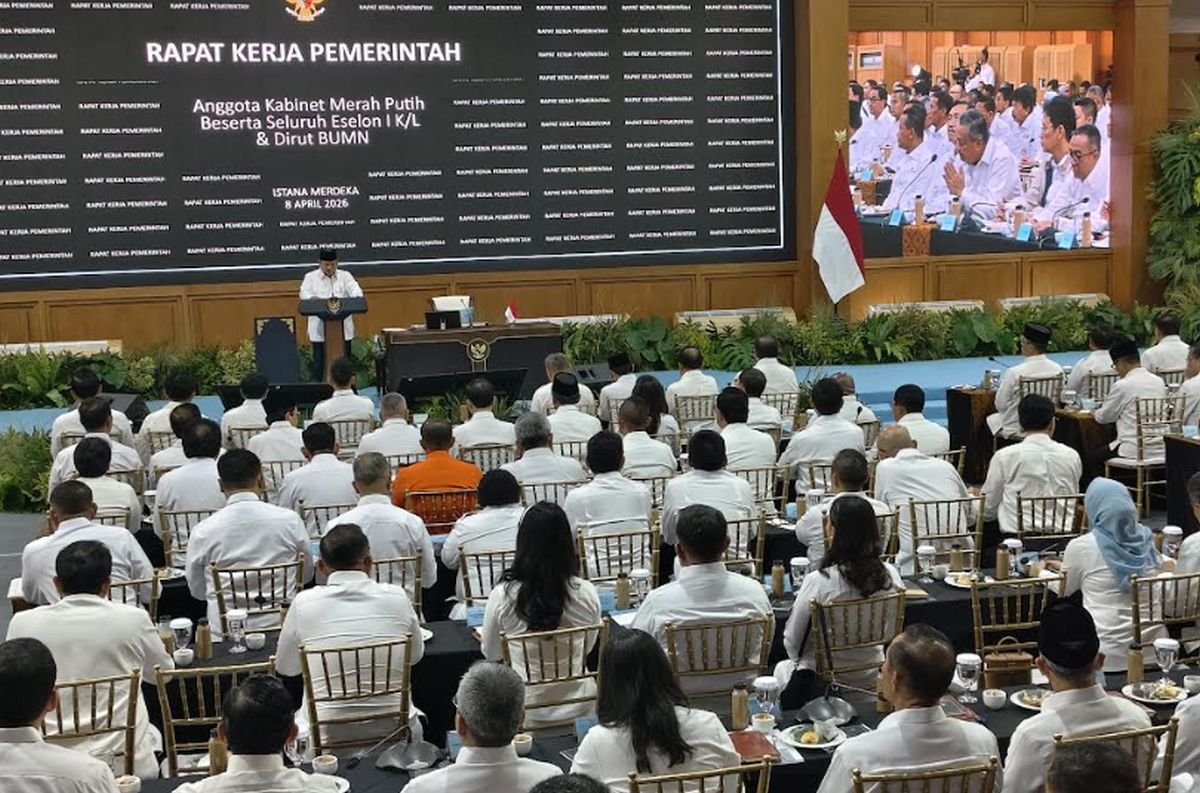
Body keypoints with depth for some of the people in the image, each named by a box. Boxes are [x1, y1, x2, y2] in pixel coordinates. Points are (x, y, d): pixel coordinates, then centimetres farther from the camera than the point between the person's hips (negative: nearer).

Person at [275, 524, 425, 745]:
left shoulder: (304, 603, -8)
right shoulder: (397, 597, -5)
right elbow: (416, 655, 13)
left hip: (326, 736, -1)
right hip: (392, 731, 1)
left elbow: (285, 667, 8)